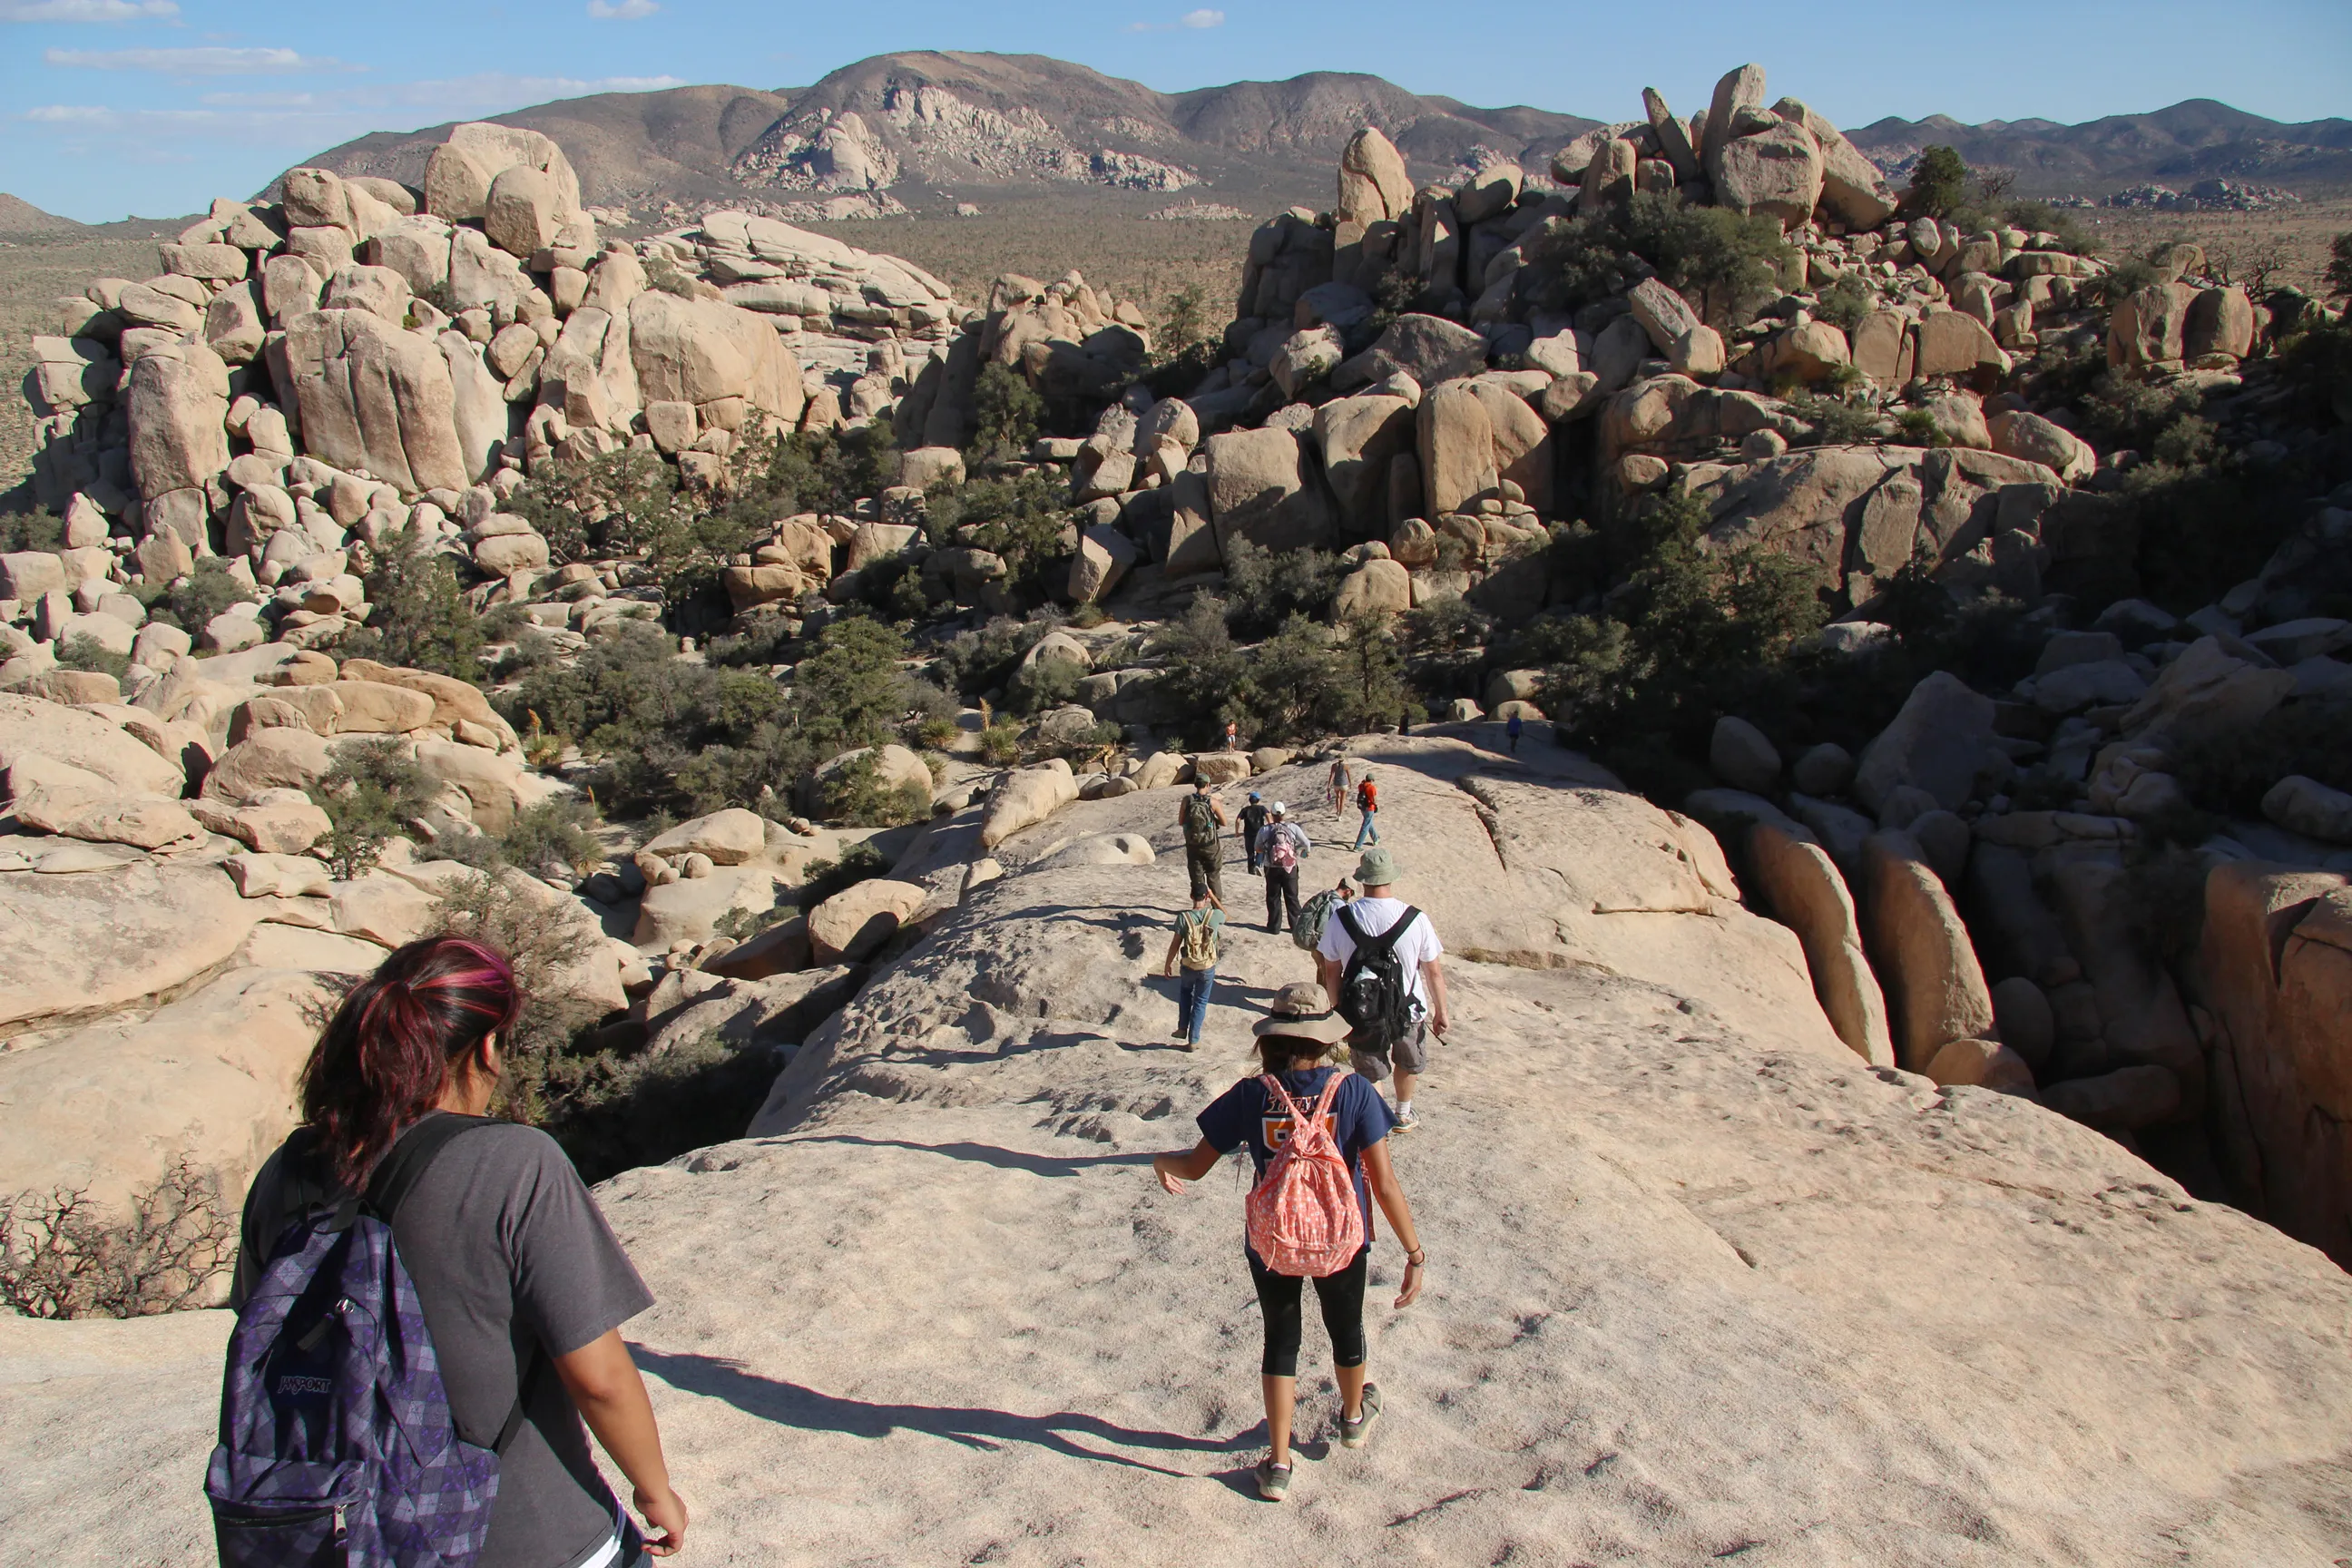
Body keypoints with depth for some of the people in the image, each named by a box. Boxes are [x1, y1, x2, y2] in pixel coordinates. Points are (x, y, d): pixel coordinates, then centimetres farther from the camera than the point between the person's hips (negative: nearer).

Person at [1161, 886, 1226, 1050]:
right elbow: (1224, 913, 15)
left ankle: (1182, 1029, 26)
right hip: (1208, 968, 0)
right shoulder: (1214, 915, -11)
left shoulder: (1183, 917, -14)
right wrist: (1212, 895, 15)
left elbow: (1175, 944, -8)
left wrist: (1167, 963, 5)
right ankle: (1193, 1041, 15)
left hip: (1189, 967, 0)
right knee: (1200, 1002, 14)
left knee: (1185, 992, 30)